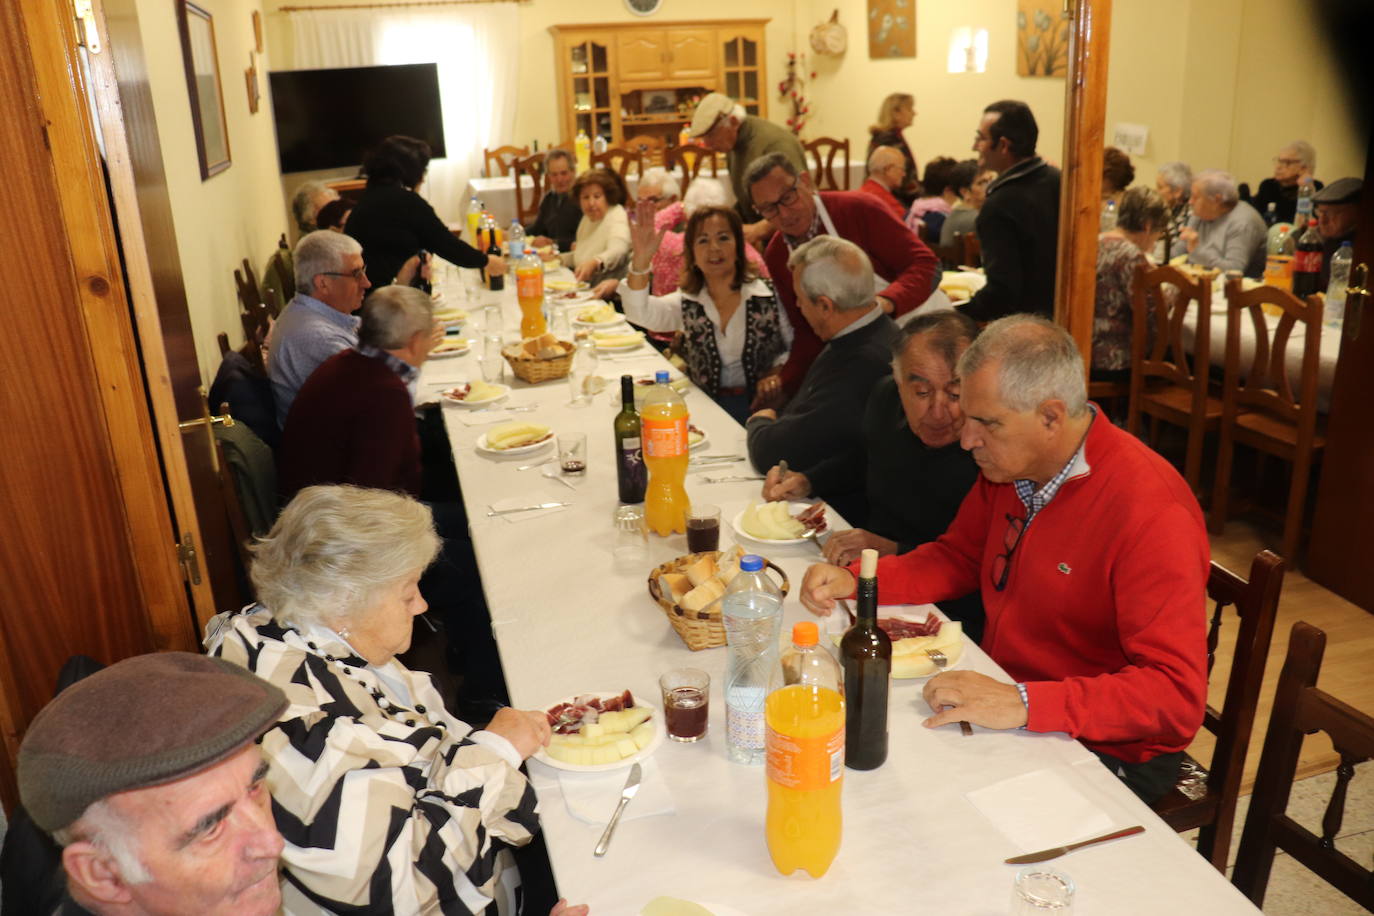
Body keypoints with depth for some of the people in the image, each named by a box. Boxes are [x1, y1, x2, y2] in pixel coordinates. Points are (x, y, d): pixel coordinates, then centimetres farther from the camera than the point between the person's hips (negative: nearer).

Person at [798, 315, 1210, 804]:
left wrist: (1022, 703, -38)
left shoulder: (1152, 513, -25)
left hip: (1106, 754, -7)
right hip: (1002, 701, 7)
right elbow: (959, 558, 13)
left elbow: (1177, 695, -28)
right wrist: (854, 581, -4)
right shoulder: (1011, 464, 0)